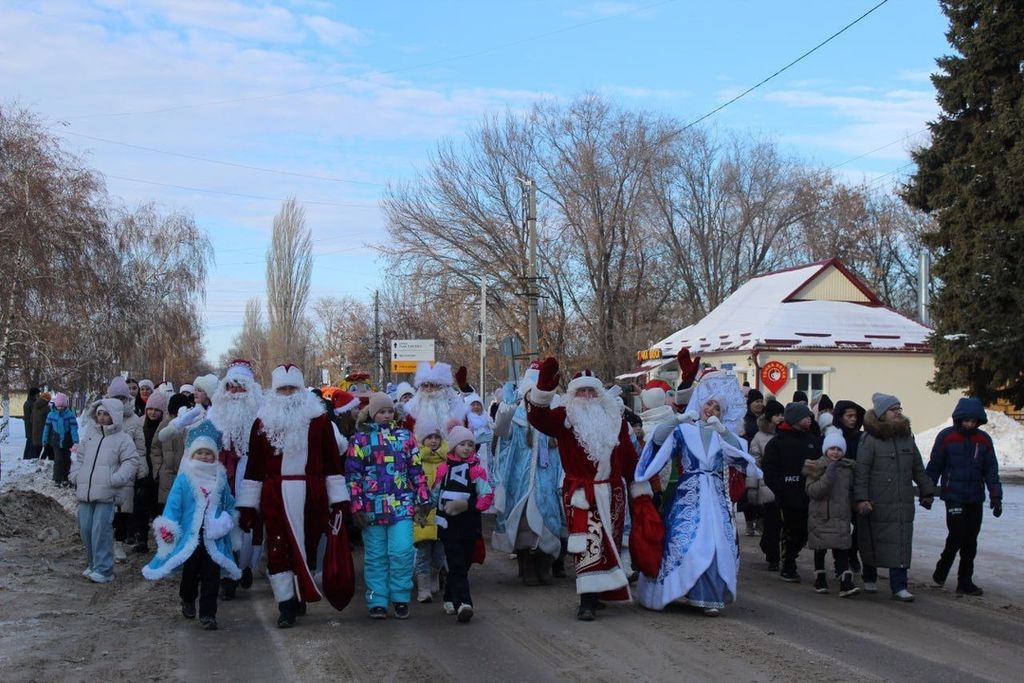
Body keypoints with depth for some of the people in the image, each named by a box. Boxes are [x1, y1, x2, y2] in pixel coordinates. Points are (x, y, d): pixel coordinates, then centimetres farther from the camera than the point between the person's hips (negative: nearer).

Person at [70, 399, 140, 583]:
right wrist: (75, 475, 10)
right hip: (85, 491, 6)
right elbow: (79, 457, 25)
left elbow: (131, 461, -6)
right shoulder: (90, 434, 17)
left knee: (101, 530, -11)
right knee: (85, 529, 8)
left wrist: (115, 479, -16)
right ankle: (94, 565, 22)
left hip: (106, 494, -6)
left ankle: (103, 569, -6)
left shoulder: (123, 439, -1)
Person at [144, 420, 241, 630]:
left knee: (211, 577, -1)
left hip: (214, 538, 1)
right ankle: (187, 601, 41)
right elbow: (173, 504, -7)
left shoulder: (220, 479, 5)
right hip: (190, 536, -1)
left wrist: (227, 521, 1)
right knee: (190, 573, 15)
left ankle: (208, 614, 4)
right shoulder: (184, 479, -4)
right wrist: (167, 527, -14)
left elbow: (229, 505, 14)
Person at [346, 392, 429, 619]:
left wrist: (423, 498, 9)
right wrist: (357, 506, -5)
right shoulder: (360, 439, 3)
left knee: (402, 551, -8)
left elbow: (416, 470, 13)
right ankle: (377, 602, 14)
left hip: (402, 505, 1)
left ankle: (401, 599, 7)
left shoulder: (404, 436, 10)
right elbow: (353, 474, 0)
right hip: (372, 506, -1)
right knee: (376, 556, 6)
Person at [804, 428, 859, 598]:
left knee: (842, 551, -6)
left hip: (841, 516, 2)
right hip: (820, 515, -2)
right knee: (820, 550, 10)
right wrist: (827, 477, -22)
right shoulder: (816, 467, -4)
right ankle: (820, 580, 23)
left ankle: (846, 583, -10)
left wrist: (852, 507, 7)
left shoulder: (848, 468, 8)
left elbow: (851, 491, 20)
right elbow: (811, 491, -14)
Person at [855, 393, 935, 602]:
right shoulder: (870, 440, -7)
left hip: (903, 504, 4)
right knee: (872, 542, 9)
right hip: (877, 504, -4)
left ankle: (899, 587, 2)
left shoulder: (907, 438, 12)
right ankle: (869, 578, 29)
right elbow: (861, 472, -11)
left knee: (901, 544, -1)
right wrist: (861, 499, -16)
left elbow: (918, 469, 21)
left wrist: (927, 491, 20)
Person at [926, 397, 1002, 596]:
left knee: (970, 541, 5)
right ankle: (942, 571, 14)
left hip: (976, 498, 3)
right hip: (953, 496, -3)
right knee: (957, 535, -10)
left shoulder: (984, 440, 5)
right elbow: (934, 466, 2)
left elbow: (991, 470, 8)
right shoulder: (946, 437, -3)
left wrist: (995, 496, 2)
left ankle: (965, 582, 13)